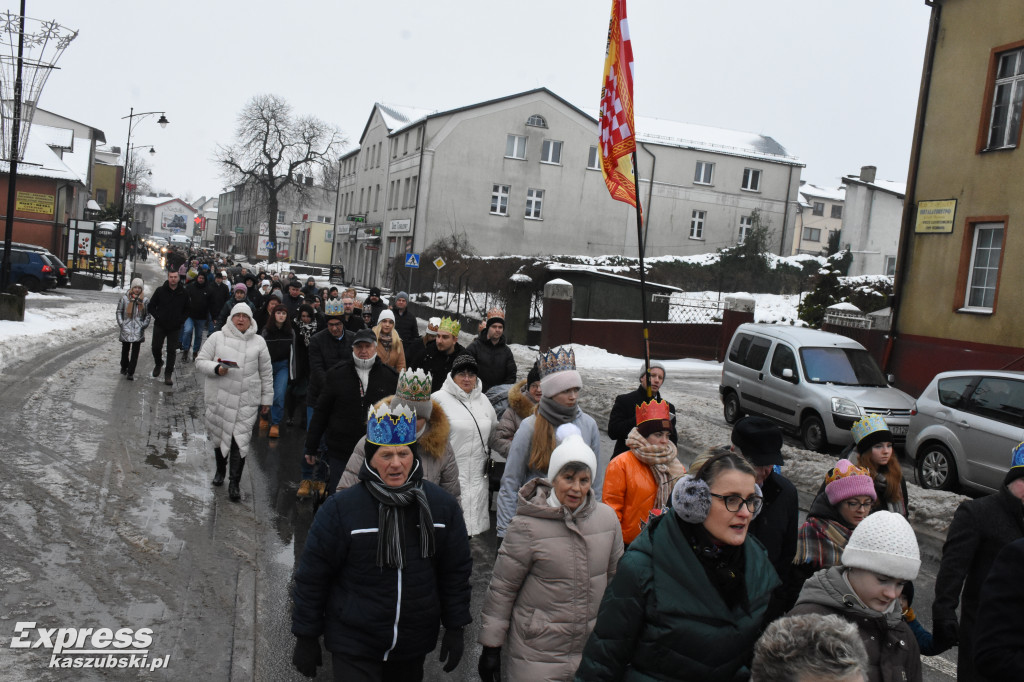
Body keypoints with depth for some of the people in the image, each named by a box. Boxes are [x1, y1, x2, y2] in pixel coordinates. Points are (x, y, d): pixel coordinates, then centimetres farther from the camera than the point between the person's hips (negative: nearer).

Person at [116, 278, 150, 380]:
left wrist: (144, 325, -3)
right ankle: (124, 367, 35)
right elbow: (119, 312, 5)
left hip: (138, 331, 0)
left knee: (135, 353, -5)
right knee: (125, 350, 15)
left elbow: (148, 315, 8)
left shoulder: (144, 300, 3)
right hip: (126, 330, 0)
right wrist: (121, 324, -4)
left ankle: (130, 373, -3)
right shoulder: (125, 298, 0)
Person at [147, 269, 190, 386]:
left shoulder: (184, 293, 0)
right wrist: (157, 317, -7)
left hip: (175, 328, 0)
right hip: (160, 326, 0)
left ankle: (168, 375, 8)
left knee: (172, 351, 1)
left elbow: (187, 309, 10)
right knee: (156, 348, 6)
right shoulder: (160, 290, -2)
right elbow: (150, 306, 5)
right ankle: (158, 364, 36)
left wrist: (181, 320, -3)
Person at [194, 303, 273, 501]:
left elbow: (266, 373, 12)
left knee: (240, 439, -7)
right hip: (219, 398, 1)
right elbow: (200, 362, 3)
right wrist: (216, 369, -16)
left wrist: (266, 398, 12)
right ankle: (220, 470, 38)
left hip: (247, 400, -1)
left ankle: (234, 483, -2)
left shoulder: (258, 342, 6)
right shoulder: (217, 338, 3)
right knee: (219, 435, 13)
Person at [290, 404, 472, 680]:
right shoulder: (340, 509, -13)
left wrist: (455, 628, 7)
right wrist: (306, 639, -2)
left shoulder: (442, 506, -3)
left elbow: (456, 571, 7)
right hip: (353, 648, -3)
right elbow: (312, 577, -5)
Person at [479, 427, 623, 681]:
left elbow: (617, 579, 11)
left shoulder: (607, 518, -1)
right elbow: (501, 589, -8)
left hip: (592, 651, 4)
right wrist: (491, 648, -5)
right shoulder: (527, 526, -14)